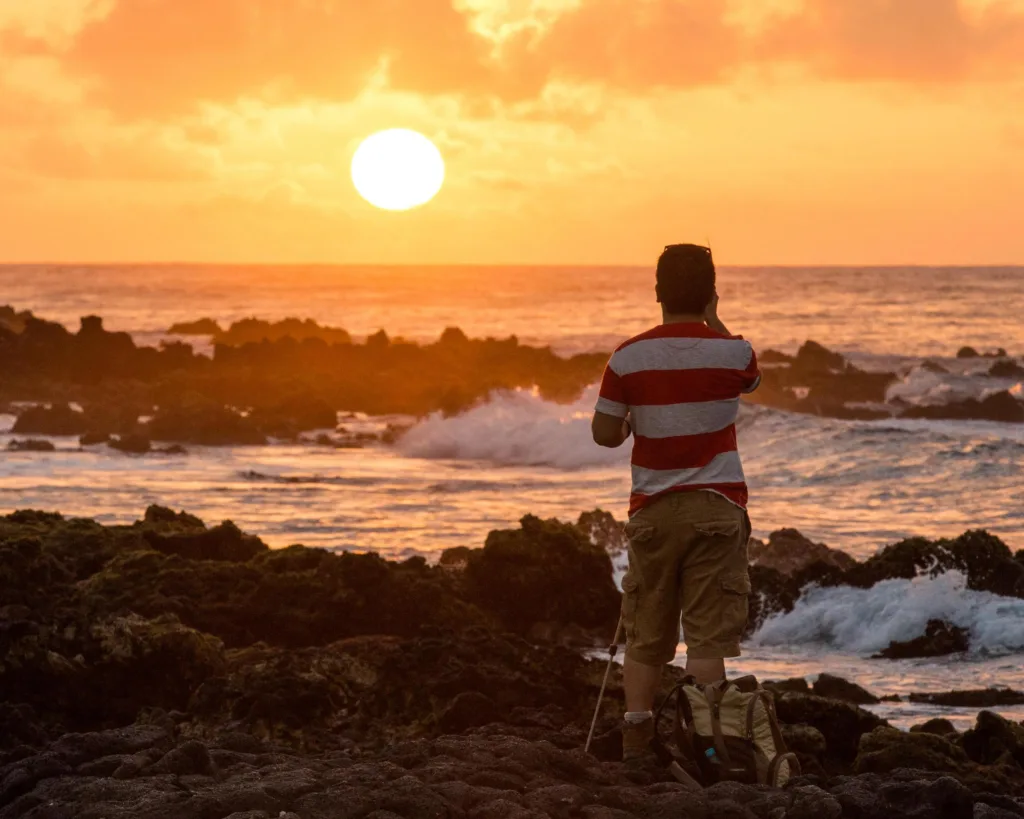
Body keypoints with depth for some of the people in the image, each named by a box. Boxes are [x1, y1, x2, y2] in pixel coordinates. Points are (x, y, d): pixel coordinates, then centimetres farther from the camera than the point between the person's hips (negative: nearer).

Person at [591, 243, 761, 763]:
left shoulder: (629, 357, -4)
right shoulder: (732, 352, -5)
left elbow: (605, 434, 0)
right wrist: (713, 319, 19)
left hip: (652, 510, 2)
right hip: (715, 506, -2)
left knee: (645, 637, 10)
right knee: (708, 634, -3)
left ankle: (635, 739, 7)